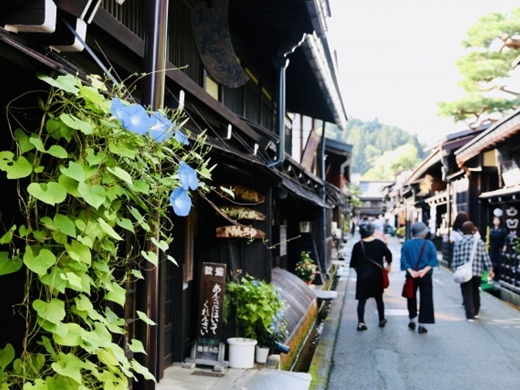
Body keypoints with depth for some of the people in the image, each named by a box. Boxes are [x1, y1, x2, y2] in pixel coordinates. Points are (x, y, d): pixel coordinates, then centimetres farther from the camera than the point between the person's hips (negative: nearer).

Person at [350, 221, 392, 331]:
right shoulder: (379, 243, -6)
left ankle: (361, 323, -6)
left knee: (362, 300, 3)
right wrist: (389, 264, 8)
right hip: (377, 276, 1)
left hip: (363, 277, -1)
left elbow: (353, 263, 0)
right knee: (379, 298, 16)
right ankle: (382, 320, 27)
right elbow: (388, 254, -11)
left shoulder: (357, 245, -4)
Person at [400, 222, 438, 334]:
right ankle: (421, 324, 3)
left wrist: (411, 271, -16)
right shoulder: (429, 244, -3)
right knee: (426, 299, 5)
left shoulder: (406, 244, 0)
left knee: (411, 297, 20)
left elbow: (404, 260, -10)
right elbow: (433, 259, -13)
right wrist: (425, 270, -19)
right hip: (426, 276, -2)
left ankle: (412, 321, 28)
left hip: (411, 277, 2)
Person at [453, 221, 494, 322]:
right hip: (477, 271, 2)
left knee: (467, 294, 1)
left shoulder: (459, 242, 2)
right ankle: (475, 312, 29)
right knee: (475, 292, 19)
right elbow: (485, 257, 1)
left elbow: (456, 259, -1)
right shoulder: (479, 241, 4)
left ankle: (470, 315, -5)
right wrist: (490, 269, 4)